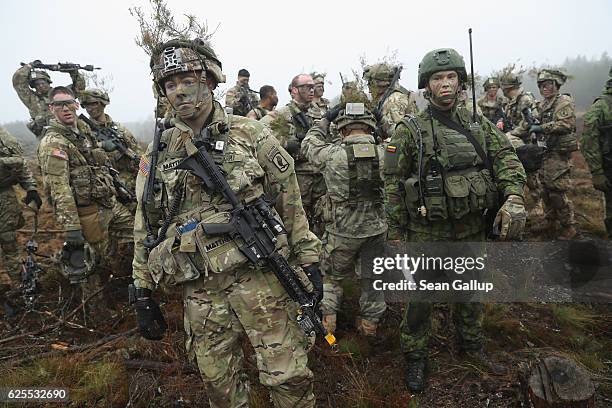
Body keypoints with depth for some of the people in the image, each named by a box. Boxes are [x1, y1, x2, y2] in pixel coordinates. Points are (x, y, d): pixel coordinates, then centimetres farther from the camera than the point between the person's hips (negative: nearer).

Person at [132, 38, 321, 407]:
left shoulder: (252, 135, -1)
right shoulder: (158, 155, 5)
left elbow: (290, 202, 3)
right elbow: (145, 229, 11)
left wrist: (308, 260, 2)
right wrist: (143, 293, 10)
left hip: (259, 276, -2)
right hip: (200, 290, 3)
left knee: (289, 377, 3)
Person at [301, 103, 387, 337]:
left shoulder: (331, 154, -14)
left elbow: (308, 145, 5)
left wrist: (324, 121, 17)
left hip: (341, 231, -2)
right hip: (376, 229, 2)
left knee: (331, 276, 20)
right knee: (372, 278, 20)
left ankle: (327, 322, 24)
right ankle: (369, 323, 32)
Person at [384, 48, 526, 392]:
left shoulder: (478, 123, 5)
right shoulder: (409, 131, -8)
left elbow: (506, 157, -1)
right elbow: (394, 185, -7)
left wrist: (514, 199, -19)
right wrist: (395, 234, -7)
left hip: (473, 228, 5)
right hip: (427, 232, -4)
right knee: (421, 299, 7)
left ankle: (472, 344, 46)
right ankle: (415, 357, 28)